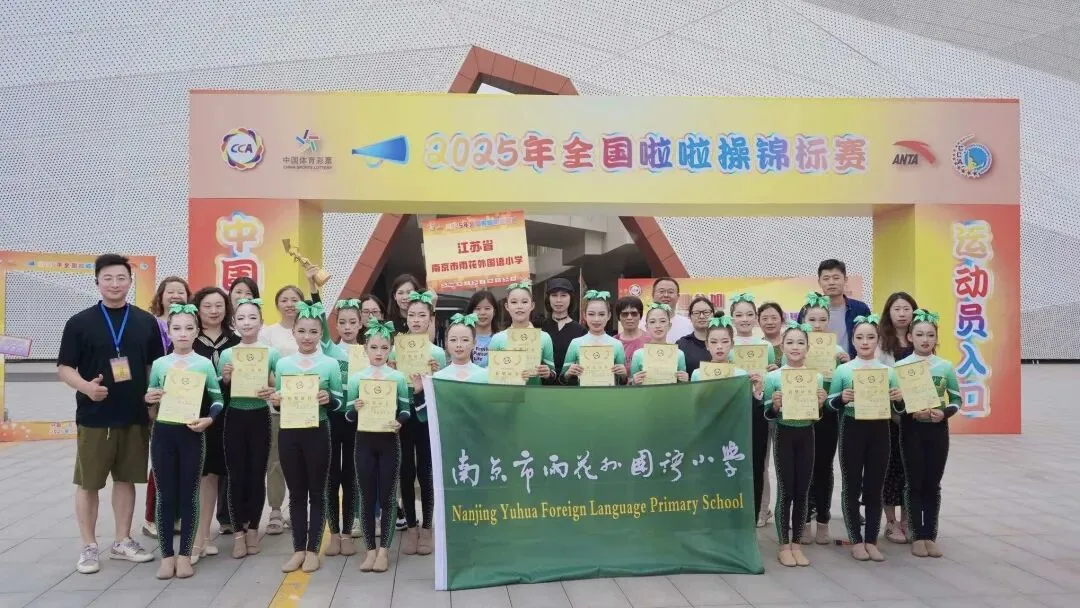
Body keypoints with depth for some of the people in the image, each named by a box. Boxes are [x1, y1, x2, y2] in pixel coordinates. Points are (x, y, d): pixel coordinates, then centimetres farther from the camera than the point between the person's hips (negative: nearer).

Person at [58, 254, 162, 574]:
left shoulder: (146, 322, 4)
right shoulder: (80, 322, -2)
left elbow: (157, 365, 11)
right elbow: (64, 367, -2)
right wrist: (85, 386, -21)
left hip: (135, 416, 2)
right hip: (93, 417, -2)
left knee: (126, 479, 12)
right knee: (87, 483, 5)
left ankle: (122, 542, 24)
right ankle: (89, 547, 17)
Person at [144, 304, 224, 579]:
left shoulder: (205, 364, -1)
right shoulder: (158, 364, 4)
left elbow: (218, 399, 2)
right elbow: (151, 400, 12)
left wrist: (208, 419, -15)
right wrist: (149, 399, -10)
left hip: (192, 434, -1)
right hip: (163, 433, 1)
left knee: (189, 494, 4)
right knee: (166, 494, 5)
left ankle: (185, 554, 14)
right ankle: (167, 555, 14)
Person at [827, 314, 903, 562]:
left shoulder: (888, 370, 4)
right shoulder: (843, 370, -2)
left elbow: (897, 408, 9)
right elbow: (830, 403, -2)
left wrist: (899, 399, -12)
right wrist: (842, 398, -22)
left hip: (879, 430, 2)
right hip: (852, 429, -2)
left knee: (875, 486, 7)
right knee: (852, 486, 4)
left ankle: (871, 540, 16)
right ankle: (856, 540, 14)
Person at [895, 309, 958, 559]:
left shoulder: (945, 367, 1)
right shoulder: (900, 366, -5)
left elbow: (956, 400, 5)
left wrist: (944, 412, -13)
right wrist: (911, 412, -22)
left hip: (938, 429, 2)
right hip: (912, 429, -2)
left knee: (933, 484, 7)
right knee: (915, 484, 3)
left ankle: (931, 536, 15)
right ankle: (918, 536, 11)